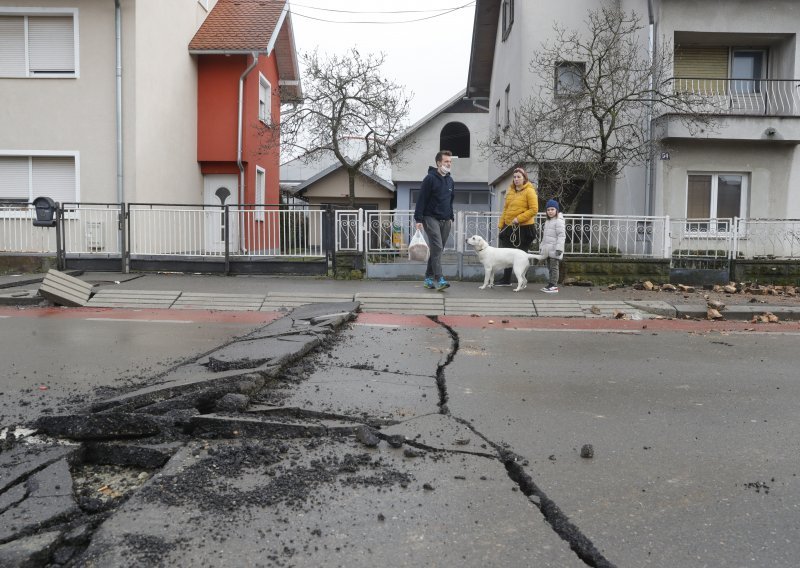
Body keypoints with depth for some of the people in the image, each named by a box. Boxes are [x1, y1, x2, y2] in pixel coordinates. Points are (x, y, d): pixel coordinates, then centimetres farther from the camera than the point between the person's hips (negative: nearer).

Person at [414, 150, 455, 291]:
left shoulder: (450, 180, 15)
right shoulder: (430, 178, -8)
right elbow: (421, 200, -11)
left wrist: (451, 218, 20)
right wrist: (419, 219, -16)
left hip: (445, 221, 7)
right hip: (431, 218, -7)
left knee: (437, 249, 8)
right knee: (437, 247, -16)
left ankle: (429, 277, 17)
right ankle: (439, 279, -20)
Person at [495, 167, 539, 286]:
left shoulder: (529, 191, -8)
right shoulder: (510, 191, 12)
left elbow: (534, 210, -15)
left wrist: (519, 218, -21)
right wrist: (501, 224, 12)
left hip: (524, 228, -7)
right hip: (509, 227, 7)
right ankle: (506, 279, 22)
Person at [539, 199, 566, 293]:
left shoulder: (558, 221, -11)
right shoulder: (547, 221, 18)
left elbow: (561, 236, -17)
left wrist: (559, 248, -23)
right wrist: (542, 247, 23)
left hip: (554, 250, -9)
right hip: (548, 249, 9)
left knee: (554, 267, -7)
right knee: (550, 267, 12)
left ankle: (554, 286, -5)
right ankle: (551, 284, 19)